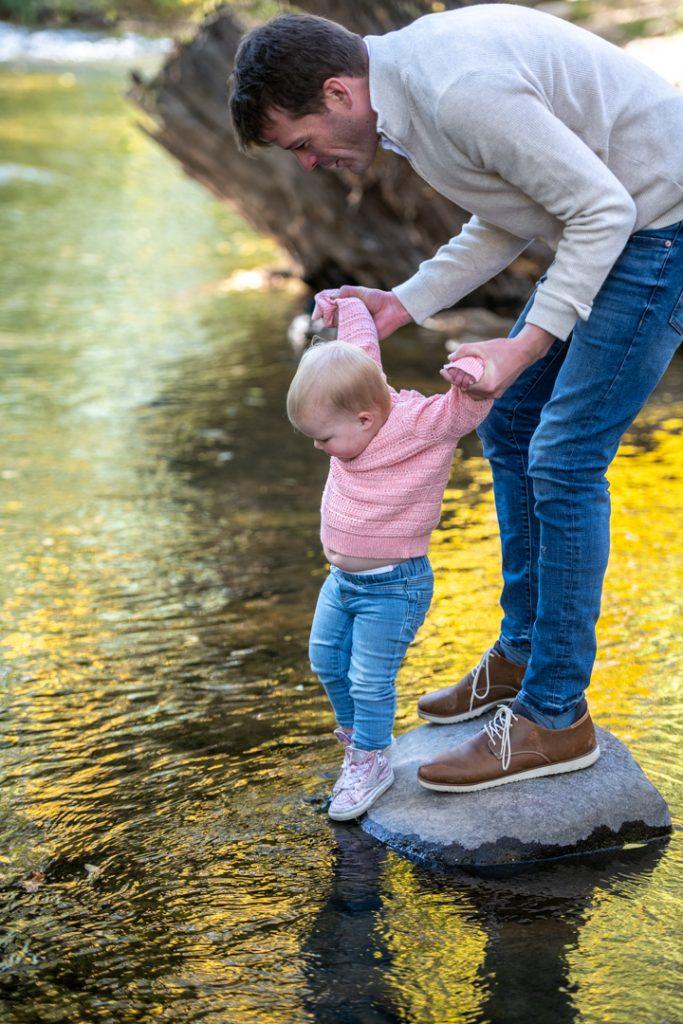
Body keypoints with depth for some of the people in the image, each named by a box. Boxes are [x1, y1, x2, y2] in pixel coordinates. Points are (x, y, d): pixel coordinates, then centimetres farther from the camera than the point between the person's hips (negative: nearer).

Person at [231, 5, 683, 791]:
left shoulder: (460, 92, -28)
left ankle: (554, 714, 1)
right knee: (509, 431, 13)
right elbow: (508, 219, 13)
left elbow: (602, 206, -25)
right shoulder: (408, 86, 4)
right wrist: (404, 305, 4)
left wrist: (525, 345, -26)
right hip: (606, 219, 10)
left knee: (563, 458, -10)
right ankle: (521, 653, 26)